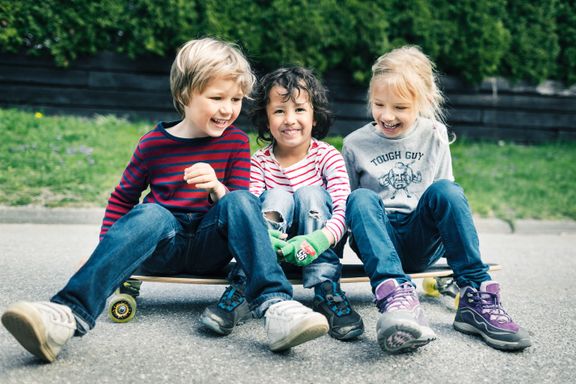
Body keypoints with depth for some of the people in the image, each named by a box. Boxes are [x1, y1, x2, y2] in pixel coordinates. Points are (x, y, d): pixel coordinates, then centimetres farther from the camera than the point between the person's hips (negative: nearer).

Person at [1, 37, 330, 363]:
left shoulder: (237, 142, 6)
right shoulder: (154, 143, 3)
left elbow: (241, 205, 2)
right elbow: (123, 196, 12)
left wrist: (218, 189, -21)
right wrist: (106, 246, 0)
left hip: (211, 246, 1)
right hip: (161, 243, -1)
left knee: (241, 201, -28)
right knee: (152, 213, -35)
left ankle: (275, 305, -42)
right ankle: (70, 315, -50)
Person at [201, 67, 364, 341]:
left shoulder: (327, 157, -5)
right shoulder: (259, 162, -2)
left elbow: (343, 209, -18)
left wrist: (321, 239, -39)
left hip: (319, 250, 0)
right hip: (274, 251, 0)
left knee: (309, 194, -24)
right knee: (278, 197, -24)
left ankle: (326, 292, -28)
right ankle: (241, 289, -31)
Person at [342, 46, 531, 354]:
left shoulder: (435, 135, 5)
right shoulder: (355, 144, 3)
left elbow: (446, 196, 12)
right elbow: (343, 203, 11)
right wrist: (360, 222, -8)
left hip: (423, 242, 1)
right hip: (380, 238, 0)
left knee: (445, 190, -29)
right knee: (362, 199, -33)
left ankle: (476, 298, -31)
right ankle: (396, 296, -54)